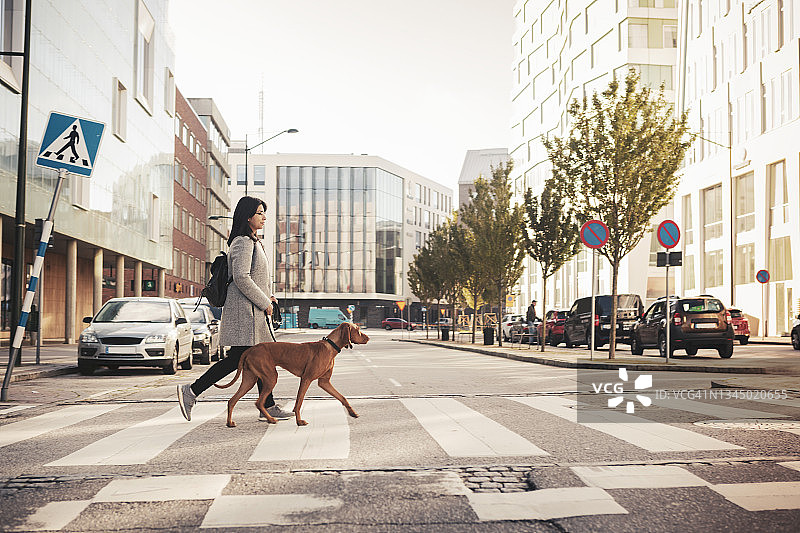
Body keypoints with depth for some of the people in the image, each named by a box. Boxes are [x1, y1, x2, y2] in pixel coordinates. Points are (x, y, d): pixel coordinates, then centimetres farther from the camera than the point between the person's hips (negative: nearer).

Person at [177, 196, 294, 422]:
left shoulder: (252, 241, 19)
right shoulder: (243, 242, -13)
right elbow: (241, 278, -23)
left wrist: (265, 296, 11)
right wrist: (264, 302, -17)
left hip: (254, 310, 10)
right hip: (244, 310, -10)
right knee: (237, 358, -9)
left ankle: (268, 407, 10)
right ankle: (191, 392, -2)